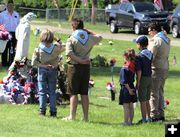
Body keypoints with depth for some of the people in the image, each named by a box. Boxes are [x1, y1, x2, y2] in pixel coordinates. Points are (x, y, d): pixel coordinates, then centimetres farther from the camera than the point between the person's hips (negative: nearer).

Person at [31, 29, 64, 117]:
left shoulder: (38, 50, -13)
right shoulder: (56, 48, -10)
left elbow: (34, 62, -14)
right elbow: (62, 48, 12)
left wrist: (43, 65, -11)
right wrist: (59, 43, 25)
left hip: (42, 70, -1)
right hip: (53, 70, 1)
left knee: (42, 92, 6)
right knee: (52, 92, 8)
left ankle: (42, 110, 3)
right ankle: (53, 111, 8)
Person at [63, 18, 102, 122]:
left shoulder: (72, 39, -7)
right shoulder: (90, 38, 3)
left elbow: (69, 53, -22)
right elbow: (99, 37, 25)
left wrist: (80, 61, -18)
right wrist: (88, 31, 25)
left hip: (74, 66, -4)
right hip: (86, 67, 4)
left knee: (73, 93, 1)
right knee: (84, 93, 9)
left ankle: (72, 116, -2)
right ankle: (86, 117, 10)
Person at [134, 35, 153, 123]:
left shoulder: (139, 56, -17)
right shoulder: (150, 54, 4)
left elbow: (139, 71, -18)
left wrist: (138, 83, -14)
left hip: (143, 79, -7)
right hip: (150, 78, 7)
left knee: (142, 101, 0)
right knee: (147, 100, 17)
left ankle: (144, 119, 3)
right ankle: (148, 117, 22)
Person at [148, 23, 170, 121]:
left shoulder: (155, 40, -15)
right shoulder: (166, 39, 12)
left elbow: (150, 57, -18)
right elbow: (165, 55, 12)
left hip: (156, 69, -9)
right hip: (165, 68, 9)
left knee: (154, 93, -3)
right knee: (160, 93, 16)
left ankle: (154, 115, -3)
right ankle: (161, 114, 18)